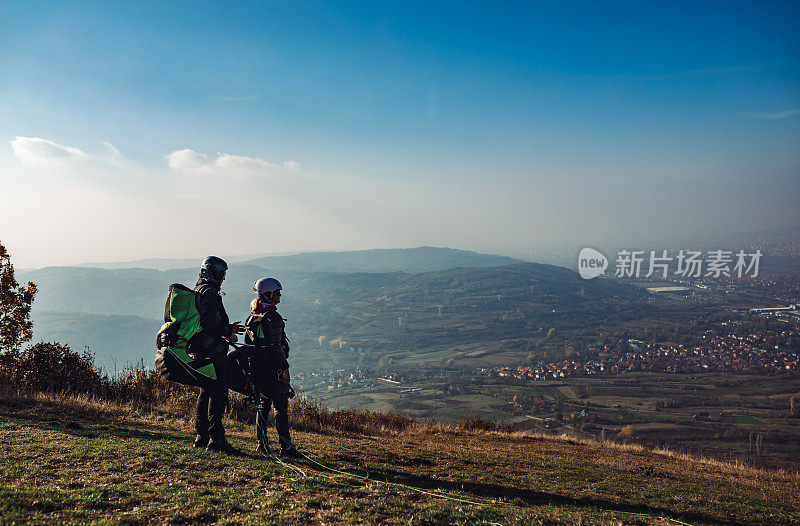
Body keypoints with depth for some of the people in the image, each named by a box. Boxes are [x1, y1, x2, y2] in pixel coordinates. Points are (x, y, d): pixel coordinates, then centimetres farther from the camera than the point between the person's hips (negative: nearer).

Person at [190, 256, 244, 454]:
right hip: (213, 351, -11)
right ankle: (215, 438, -9)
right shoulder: (209, 292, -13)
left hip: (200, 351, 11)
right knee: (218, 395, -9)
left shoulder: (197, 292, 21)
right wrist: (228, 334, -11)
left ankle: (201, 436, 21)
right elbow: (209, 324, -23)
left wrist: (228, 328, 20)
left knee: (206, 393, 15)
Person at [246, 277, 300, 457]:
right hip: (273, 367, -8)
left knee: (263, 404, 16)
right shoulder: (272, 317, -15)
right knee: (281, 406, -5)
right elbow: (276, 346, -18)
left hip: (257, 367, 8)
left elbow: (249, 342, 16)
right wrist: (285, 368, -14)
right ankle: (286, 446, -6)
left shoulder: (252, 317, 12)